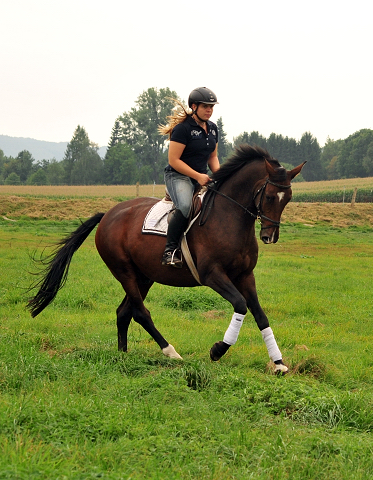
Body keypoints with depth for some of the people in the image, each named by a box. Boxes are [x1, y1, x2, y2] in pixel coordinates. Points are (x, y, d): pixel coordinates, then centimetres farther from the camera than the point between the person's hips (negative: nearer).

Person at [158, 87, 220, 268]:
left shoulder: (212, 128, 12)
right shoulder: (183, 128, -13)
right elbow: (173, 160, -16)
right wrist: (197, 176, -21)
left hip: (202, 177, 8)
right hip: (178, 176, -8)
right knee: (185, 206, -36)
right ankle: (170, 250, -28)